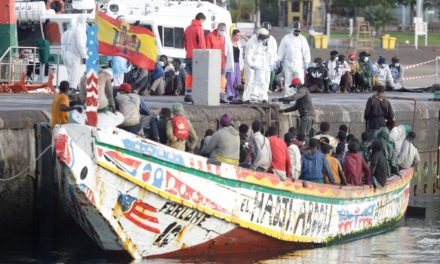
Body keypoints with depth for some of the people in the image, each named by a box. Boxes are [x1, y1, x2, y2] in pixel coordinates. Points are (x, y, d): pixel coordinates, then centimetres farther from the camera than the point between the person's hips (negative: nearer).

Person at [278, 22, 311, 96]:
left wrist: (306, 62, 0)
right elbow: (281, 50, 9)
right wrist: (279, 60, 6)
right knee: (288, 81, 4)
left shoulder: (302, 39, 4)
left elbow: (306, 51, 4)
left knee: (300, 81, -9)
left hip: (299, 64, -1)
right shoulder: (286, 38, 6)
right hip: (288, 64, 1)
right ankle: (288, 96, 8)